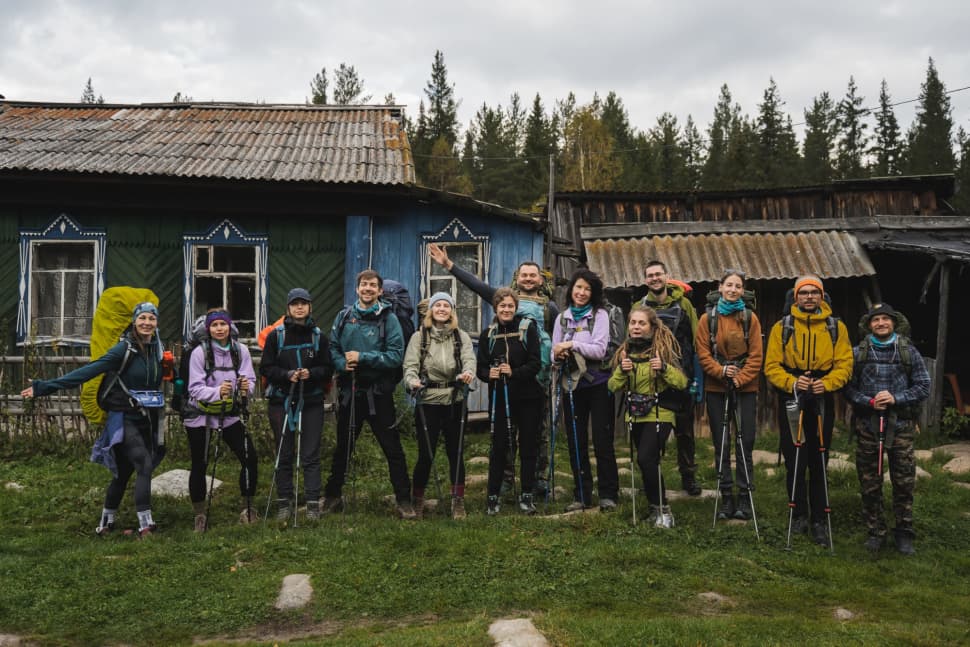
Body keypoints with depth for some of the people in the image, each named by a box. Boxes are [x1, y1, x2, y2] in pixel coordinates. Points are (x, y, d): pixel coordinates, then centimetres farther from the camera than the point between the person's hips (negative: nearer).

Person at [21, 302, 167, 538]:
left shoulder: (157, 348, 5)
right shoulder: (124, 349, -13)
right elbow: (88, 371, -18)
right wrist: (46, 386, -22)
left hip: (149, 421, 5)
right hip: (126, 420, -5)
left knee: (123, 472, 14)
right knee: (144, 466, -18)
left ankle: (107, 523, 27)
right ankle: (145, 525, -14)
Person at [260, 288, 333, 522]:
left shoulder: (318, 336, 7)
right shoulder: (276, 335, 3)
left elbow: (328, 369, 6)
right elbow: (265, 368, 2)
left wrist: (311, 373, -13)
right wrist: (287, 375, -15)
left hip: (312, 401, 0)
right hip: (282, 401, 0)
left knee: (311, 455, -1)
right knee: (284, 455, 5)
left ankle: (313, 504, 4)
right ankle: (284, 503, 15)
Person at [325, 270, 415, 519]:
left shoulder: (388, 318, -5)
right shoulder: (344, 316, 6)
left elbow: (396, 356, -13)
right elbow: (333, 348, 6)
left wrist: (362, 357, -19)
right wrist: (343, 364, -14)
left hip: (379, 393, -3)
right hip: (350, 392, 4)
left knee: (392, 449, 0)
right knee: (342, 447, 17)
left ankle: (404, 501, 9)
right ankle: (333, 496, 31)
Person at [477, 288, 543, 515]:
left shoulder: (528, 328, -3)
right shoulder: (488, 334, 5)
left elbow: (536, 364, -9)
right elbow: (481, 368, 4)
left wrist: (514, 372, -23)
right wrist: (489, 374, -18)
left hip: (527, 397, -1)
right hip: (499, 397, 1)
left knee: (528, 447, 6)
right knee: (499, 447, 3)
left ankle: (527, 496, 18)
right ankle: (493, 497, 12)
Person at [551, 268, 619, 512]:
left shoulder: (600, 315, -2)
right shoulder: (562, 318, 10)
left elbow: (599, 350, -11)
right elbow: (555, 352, 8)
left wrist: (573, 345, -19)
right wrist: (557, 356, -13)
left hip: (598, 384, -4)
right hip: (571, 384, 4)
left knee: (602, 441, 0)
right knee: (576, 442, 8)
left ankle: (608, 494, 9)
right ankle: (581, 495, 18)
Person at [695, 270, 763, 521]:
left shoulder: (750, 318, 3)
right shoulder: (708, 318, 4)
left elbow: (756, 355, 0)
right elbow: (702, 352, 0)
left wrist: (741, 378, -12)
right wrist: (720, 371, -15)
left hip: (745, 388, -1)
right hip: (716, 389, 1)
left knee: (745, 444, 0)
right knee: (721, 445, 6)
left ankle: (745, 498, 9)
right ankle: (726, 498, 14)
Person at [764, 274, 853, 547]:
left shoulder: (836, 327, 6)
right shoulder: (782, 327, 2)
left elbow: (845, 364, 1)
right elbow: (771, 366, -1)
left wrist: (827, 382, -18)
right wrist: (791, 382, -19)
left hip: (822, 401, 1)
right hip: (791, 401, 0)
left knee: (818, 462, 6)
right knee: (794, 461, 3)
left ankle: (819, 520, 16)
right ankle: (799, 514, 19)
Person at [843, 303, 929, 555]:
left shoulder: (908, 351, 4)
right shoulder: (858, 353, 5)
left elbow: (923, 386, 1)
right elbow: (848, 387, 1)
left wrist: (895, 398, -12)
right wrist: (870, 402, -14)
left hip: (901, 424, 0)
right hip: (867, 424, 1)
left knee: (904, 482, 2)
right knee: (870, 483, 6)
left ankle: (904, 533, 16)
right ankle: (875, 532, 18)